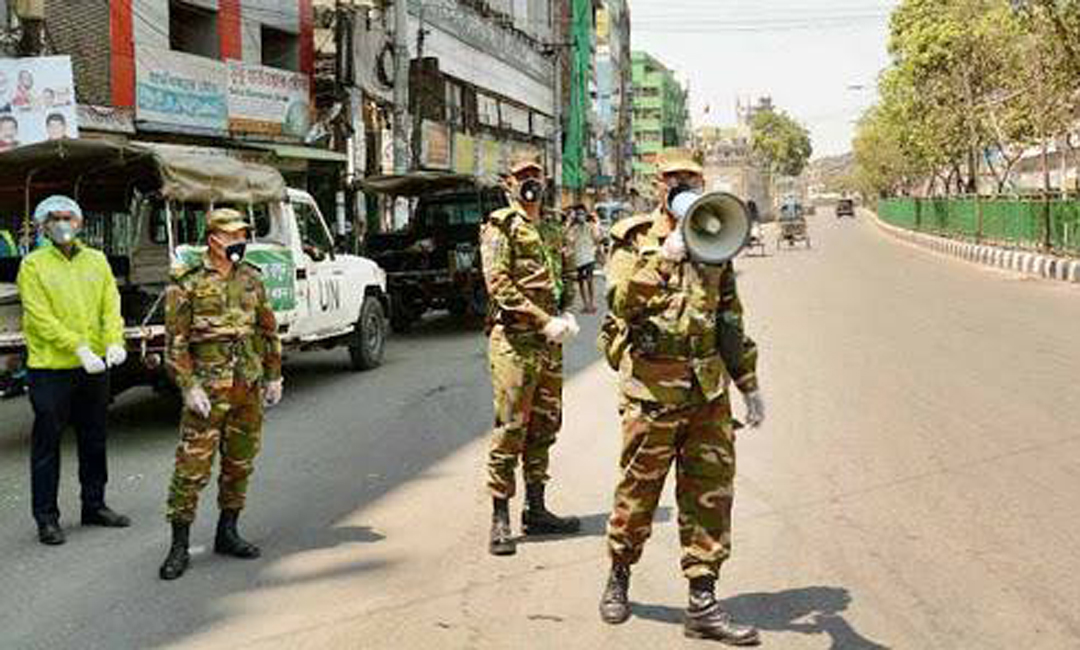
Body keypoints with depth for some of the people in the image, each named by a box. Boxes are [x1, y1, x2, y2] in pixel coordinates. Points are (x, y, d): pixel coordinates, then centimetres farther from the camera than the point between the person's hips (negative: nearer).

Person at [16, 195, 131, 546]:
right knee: (47, 443, 2)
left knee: (94, 439, 15)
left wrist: (114, 340, -15)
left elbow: (111, 305, 4)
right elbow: (41, 317, -13)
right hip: (50, 368, -4)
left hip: (95, 366, 5)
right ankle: (46, 517, 11)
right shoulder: (33, 265, -5)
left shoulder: (97, 260, 8)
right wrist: (79, 348, -22)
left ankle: (94, 505, 29)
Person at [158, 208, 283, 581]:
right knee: (192, 466, -6)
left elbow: (268, 330, 16)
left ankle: (227, 534, 25)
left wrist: (273, 376, 13)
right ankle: (179, 546, 3)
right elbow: (175, 342, -8)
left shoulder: (251, 278, 9)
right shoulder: (187, 284, -6)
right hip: (208, 388, -5)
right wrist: (189, 387, -15)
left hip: (250, 387, 5)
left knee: (240, 463, 12)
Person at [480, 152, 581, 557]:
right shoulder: (501, 227, -3)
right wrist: (544, 321, -19)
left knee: (544, 427, 11)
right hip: (514, 339, -7)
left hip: (549, 342, 8)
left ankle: (536, 510, 21)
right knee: (510, 428, -7)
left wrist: (566, 316, 4)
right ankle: (500, 519, -1)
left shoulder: (550, 231, 19)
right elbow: (498, 283, -14)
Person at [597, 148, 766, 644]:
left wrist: (749, 385, 17)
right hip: (652, 389, -4)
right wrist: (663, 257, -29)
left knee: (711, 492, 2)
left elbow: (731, 319, 18)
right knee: (638, 491, 6)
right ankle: (618, 578, 29)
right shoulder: (634, 239, 0)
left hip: (709, 390, 4)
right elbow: (621, 301, -19)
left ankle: (702, 603, 9)